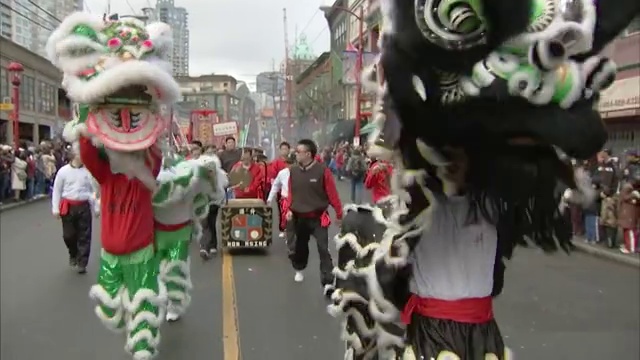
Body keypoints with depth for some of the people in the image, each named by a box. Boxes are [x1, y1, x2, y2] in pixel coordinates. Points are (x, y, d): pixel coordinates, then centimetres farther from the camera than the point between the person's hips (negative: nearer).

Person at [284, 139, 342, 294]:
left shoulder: (322, 171, -14)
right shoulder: (293, 171, -1)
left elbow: (332, 194, -10)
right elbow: (291, 193, 8)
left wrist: (339, 214, -5)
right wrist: (288, 209, -5)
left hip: (318, 217, -4)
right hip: (298, 217, 4)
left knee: (323, 249, -10)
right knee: (299, 246, 19)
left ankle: (328, 283, -10)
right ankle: (299, 269, 46)